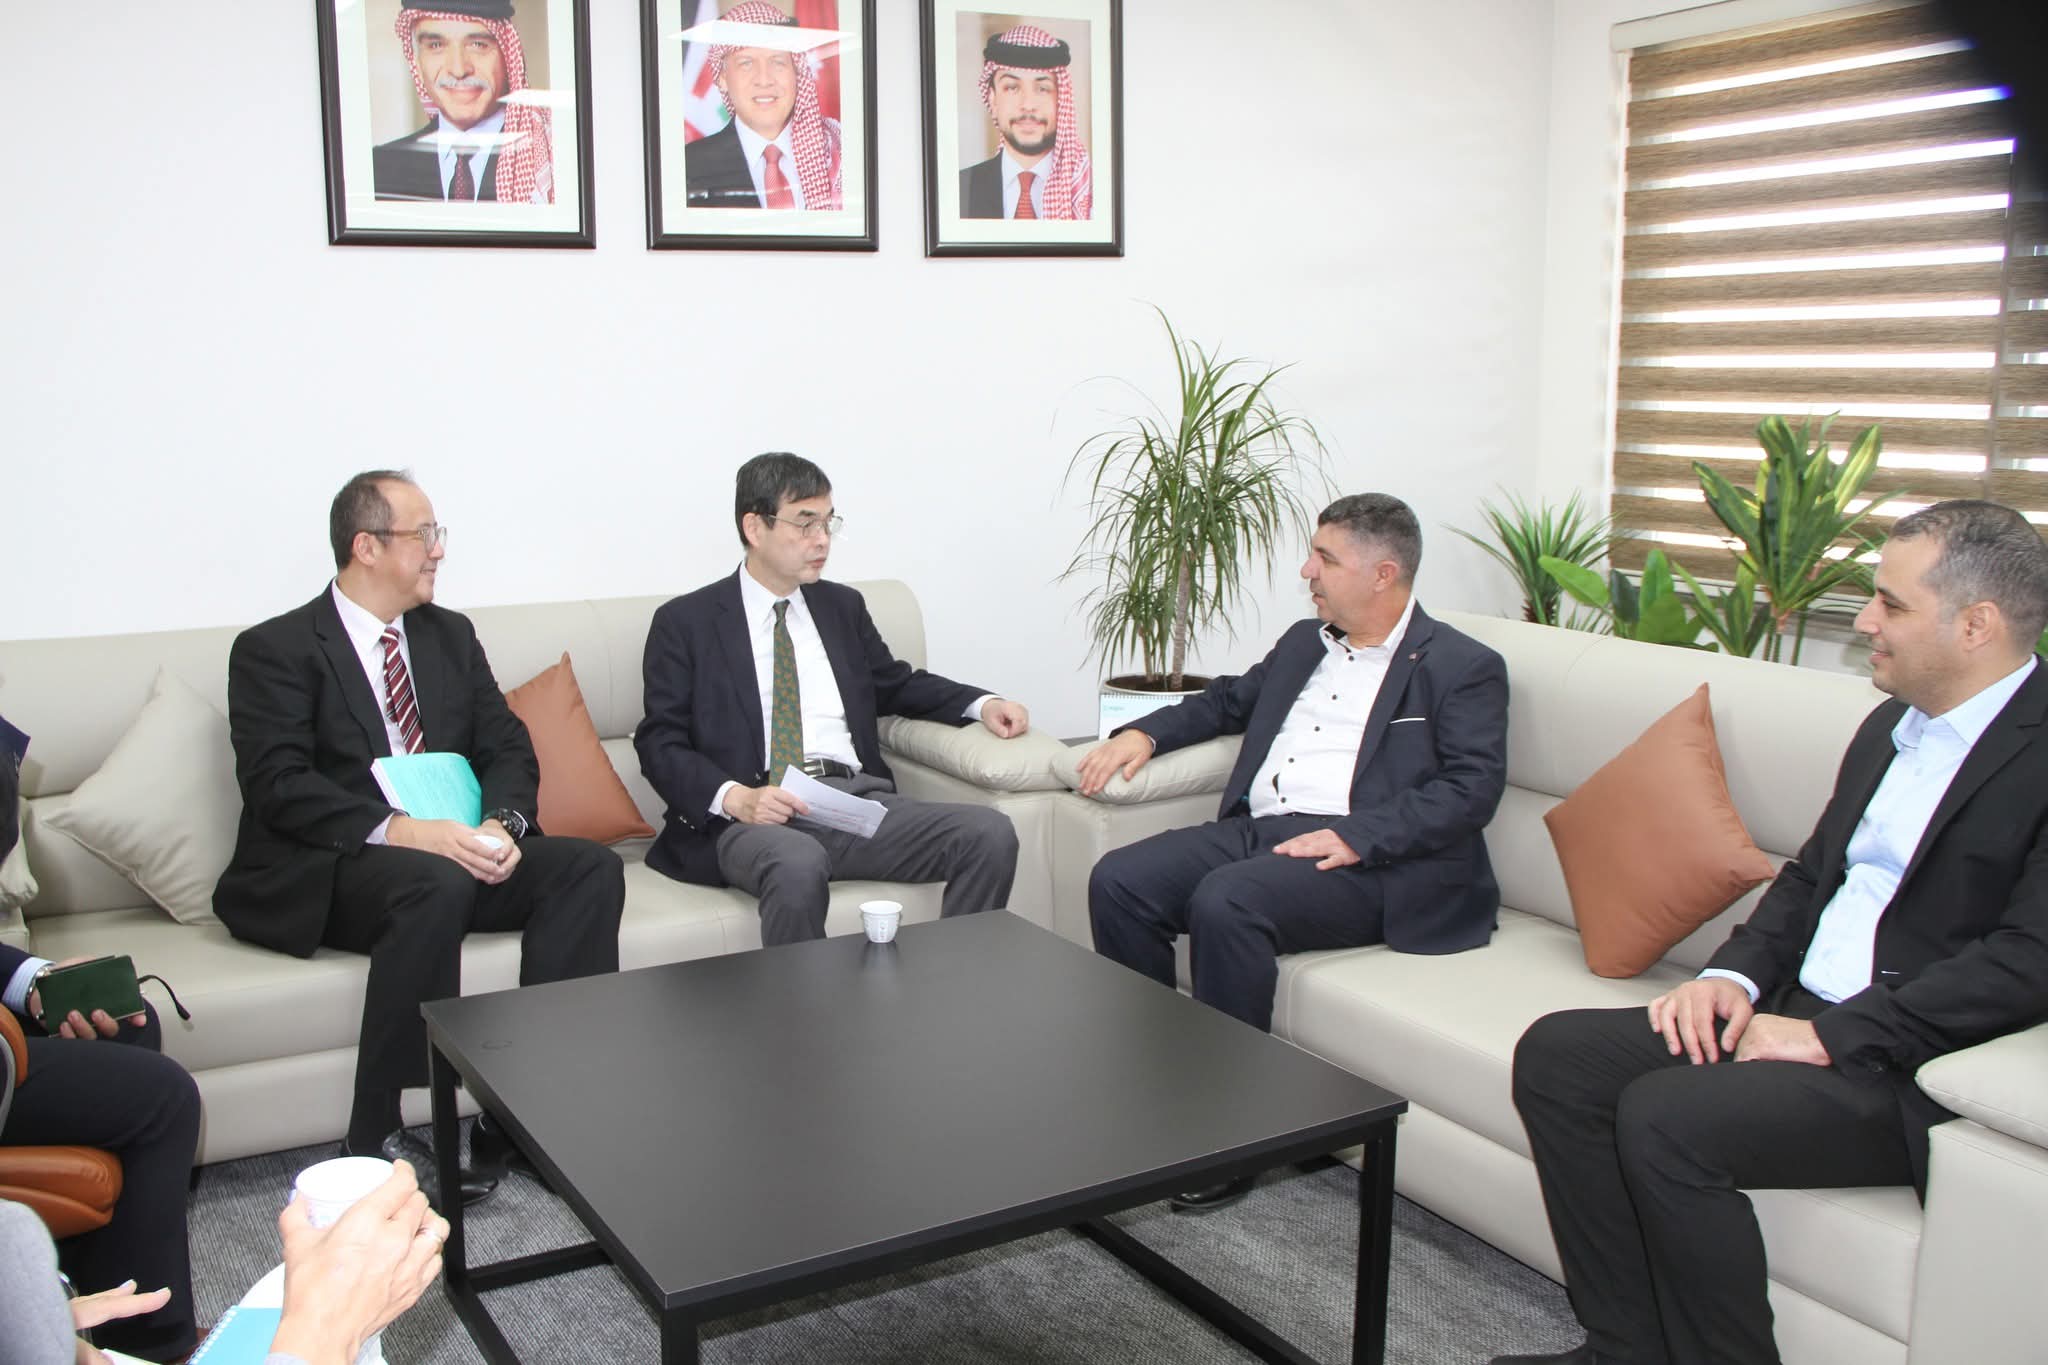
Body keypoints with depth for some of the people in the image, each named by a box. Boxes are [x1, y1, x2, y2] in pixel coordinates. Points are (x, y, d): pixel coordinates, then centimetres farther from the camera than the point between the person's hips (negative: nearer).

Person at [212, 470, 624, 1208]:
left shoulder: (450, 634, 17)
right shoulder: (274, 649, -1)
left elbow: (508, 747, 11)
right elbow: (279, 785, -13)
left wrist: (501, 822, -12)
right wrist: (399, 831, -27)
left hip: (457, 851, 6)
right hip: (326, 872, -5)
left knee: (590, 866, -19)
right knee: (437, 886, -37)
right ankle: (377, 1141, -26)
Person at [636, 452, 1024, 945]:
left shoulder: (843, 606, 21)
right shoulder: (685, 621, 7)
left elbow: (896, 684, 33)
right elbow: (661, 744, 1)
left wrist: (982, 703, 13)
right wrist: (736, 798, -18)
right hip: (752, 818, -4)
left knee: (991, 833, -20)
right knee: (798, 866, -40)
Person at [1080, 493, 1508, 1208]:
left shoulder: (1464, 667, 1)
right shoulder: (1303, 643, 23)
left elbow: (1471, 789, -10)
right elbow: (1229, 700, 36)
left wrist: (1356, 837, -22)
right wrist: (1144, 732, 18)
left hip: (1366, 859, -7)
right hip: (1256, 828, 7)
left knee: (1226, 900, -33)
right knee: (1118, 881, -15)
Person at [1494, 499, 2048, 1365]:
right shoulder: (1891, 725, 16)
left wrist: (1833, 1033, -21)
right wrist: (1734, 975, 2)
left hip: (1918, 1064, -9)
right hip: (1803, 1014, 9)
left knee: (1665, 1117, -28)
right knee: (1555, 1054, -6)